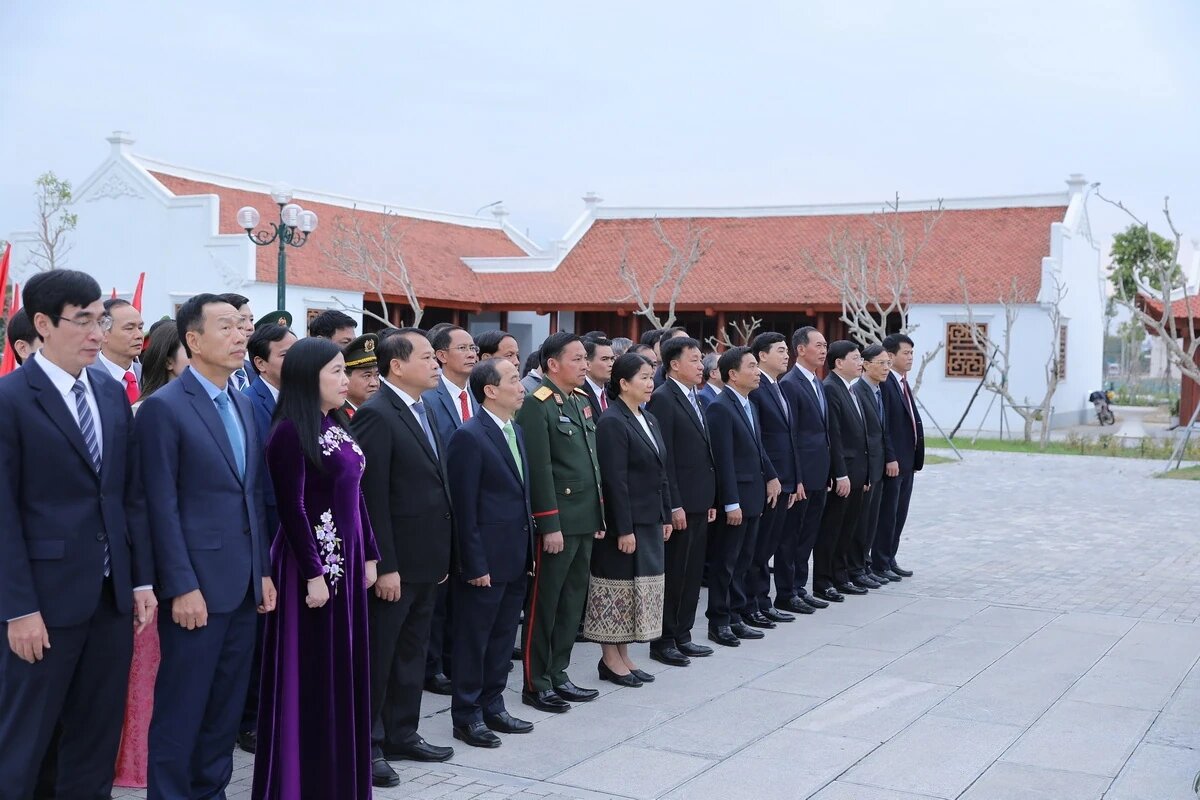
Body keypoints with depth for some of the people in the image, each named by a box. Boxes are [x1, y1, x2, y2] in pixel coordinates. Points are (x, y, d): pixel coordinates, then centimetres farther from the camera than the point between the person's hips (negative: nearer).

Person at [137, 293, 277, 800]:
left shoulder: (243, 406, 13)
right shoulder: (164, 407, -10)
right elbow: (162, 506, -13)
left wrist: (263, 572, 12)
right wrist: (182, 587, -16)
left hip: (243, 584, 7)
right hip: (197, 585, -7)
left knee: (226, 707, 14)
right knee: (181, 710, 2)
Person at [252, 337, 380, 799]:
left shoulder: (338, 427, 11)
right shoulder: (292, 432, -14)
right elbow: (292, 507, -17)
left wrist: (368, 554, 13)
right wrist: (314, 573, -19)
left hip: (347, 558, 8)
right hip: (312, 562, -8)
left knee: (343, 669, 14)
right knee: (311, 675, 1)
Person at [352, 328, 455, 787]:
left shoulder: (423, 412, 12)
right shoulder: (376, 415, -16)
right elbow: (372, 497, -19)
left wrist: (443, 553, 13)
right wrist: (384, 566, -21)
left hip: (426, 559, 9)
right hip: (394, 562, -8)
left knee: (412, 652, 17)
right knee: (378, 656, 5)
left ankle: (402, 734, 30)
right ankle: (367, 745, 17)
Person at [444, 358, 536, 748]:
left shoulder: (515, 430, 11)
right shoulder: (469, 437, -15)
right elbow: (464, 508, -16)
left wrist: (529, 549, 14)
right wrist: (475, 565, -17)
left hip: (516, 557, 8)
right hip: (486, 560, -8)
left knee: (502, 638, 16)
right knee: (473, 639, 5)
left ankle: (492, 707, 28)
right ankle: (467, 716, 16)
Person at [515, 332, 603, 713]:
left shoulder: (583, 400, 13)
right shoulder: (537, 406, -12)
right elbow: (539, 470, -17)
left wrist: (599, 513, 16)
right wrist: (550, 525, -19)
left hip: (585, 521, 8)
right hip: (558, 522, -8)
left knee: (572, 602, 14)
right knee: (544, 603, 2)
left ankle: (558, 674, 24)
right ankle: (536, 684, 12)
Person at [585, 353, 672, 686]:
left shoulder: (649, 420, 13)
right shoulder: (612, 422, -14)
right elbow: (614, 480, -18)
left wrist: (666, 516, 13)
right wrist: (624, 529, -21)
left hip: (649, 521, 9)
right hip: (624, 522, -9)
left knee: (641, 586, 13)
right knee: (618, 586, 0)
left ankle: (623, 656, 23)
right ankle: (610, 659, 11)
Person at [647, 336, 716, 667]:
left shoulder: (694, 398, 16)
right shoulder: (663, 399, -12)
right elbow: (663, 457, -16)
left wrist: (711, 499, 15)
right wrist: (674, 505, -19)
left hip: (699, 501, 9)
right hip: (680, 502, -9)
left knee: (692, 573, 13)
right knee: (673, 573, 0)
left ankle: (682, 635, 23)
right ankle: (663, 641, 10)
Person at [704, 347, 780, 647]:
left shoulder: (749, 405, 13)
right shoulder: (720, 408, -16)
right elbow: (723, 460, -19)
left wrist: (771, 477, 5)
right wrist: (731, 504, -21)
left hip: (753, 497, 9)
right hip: (734, 500, -9)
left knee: (742, 561, 14)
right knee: (725, 562, 1)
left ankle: (734, 617, 23)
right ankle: (718, 622, 11)